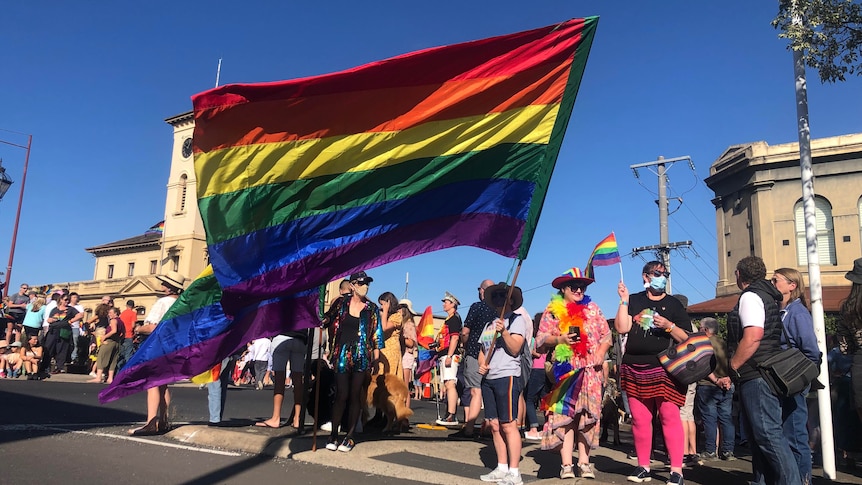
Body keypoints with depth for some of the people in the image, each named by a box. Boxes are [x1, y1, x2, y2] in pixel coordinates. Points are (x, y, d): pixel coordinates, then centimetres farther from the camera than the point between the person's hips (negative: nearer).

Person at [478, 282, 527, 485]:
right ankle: (501, 468, 17)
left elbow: (515, 349, -11)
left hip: (507, 377, -7)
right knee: (494, 425, 8)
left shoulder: (517, 319, -1)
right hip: (488, 378, 7)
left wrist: (504, 332, -26)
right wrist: (481, 364, 4)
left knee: (508, 425, -8)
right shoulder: (489, 324, 20)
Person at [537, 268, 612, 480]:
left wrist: (601, 353, -5)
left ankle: (584, 462, 9)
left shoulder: (592, 308, 12)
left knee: (587, 414, 2)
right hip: (565, 369, -2)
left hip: (590, 369, 2)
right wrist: (559, 339, -15)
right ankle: (566, 464, 0)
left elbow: (606, 335, 11)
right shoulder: (552, 310, 6)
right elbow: (541, 339, 2)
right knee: (564, 414, -5)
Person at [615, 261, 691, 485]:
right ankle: (643, 467, 16)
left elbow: (686, 338, 3)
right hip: (634, 369, 2)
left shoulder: (673, 304, 7)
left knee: (669, 417, -6)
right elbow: (621, 328, -3)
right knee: (640, 419, 6)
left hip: (664, 368, -2)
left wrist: (669, 326, -13)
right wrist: (624, 300, -6)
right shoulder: (634, 301, 10)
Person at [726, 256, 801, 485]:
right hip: (762, 374, 10)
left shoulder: (750, 296, -12)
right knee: (761, 434, 13)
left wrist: (732, 368, -13)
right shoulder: (766, 296, 18)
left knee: (768, 433, -11)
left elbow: (752, 338, -24)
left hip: (755, 375, -10)